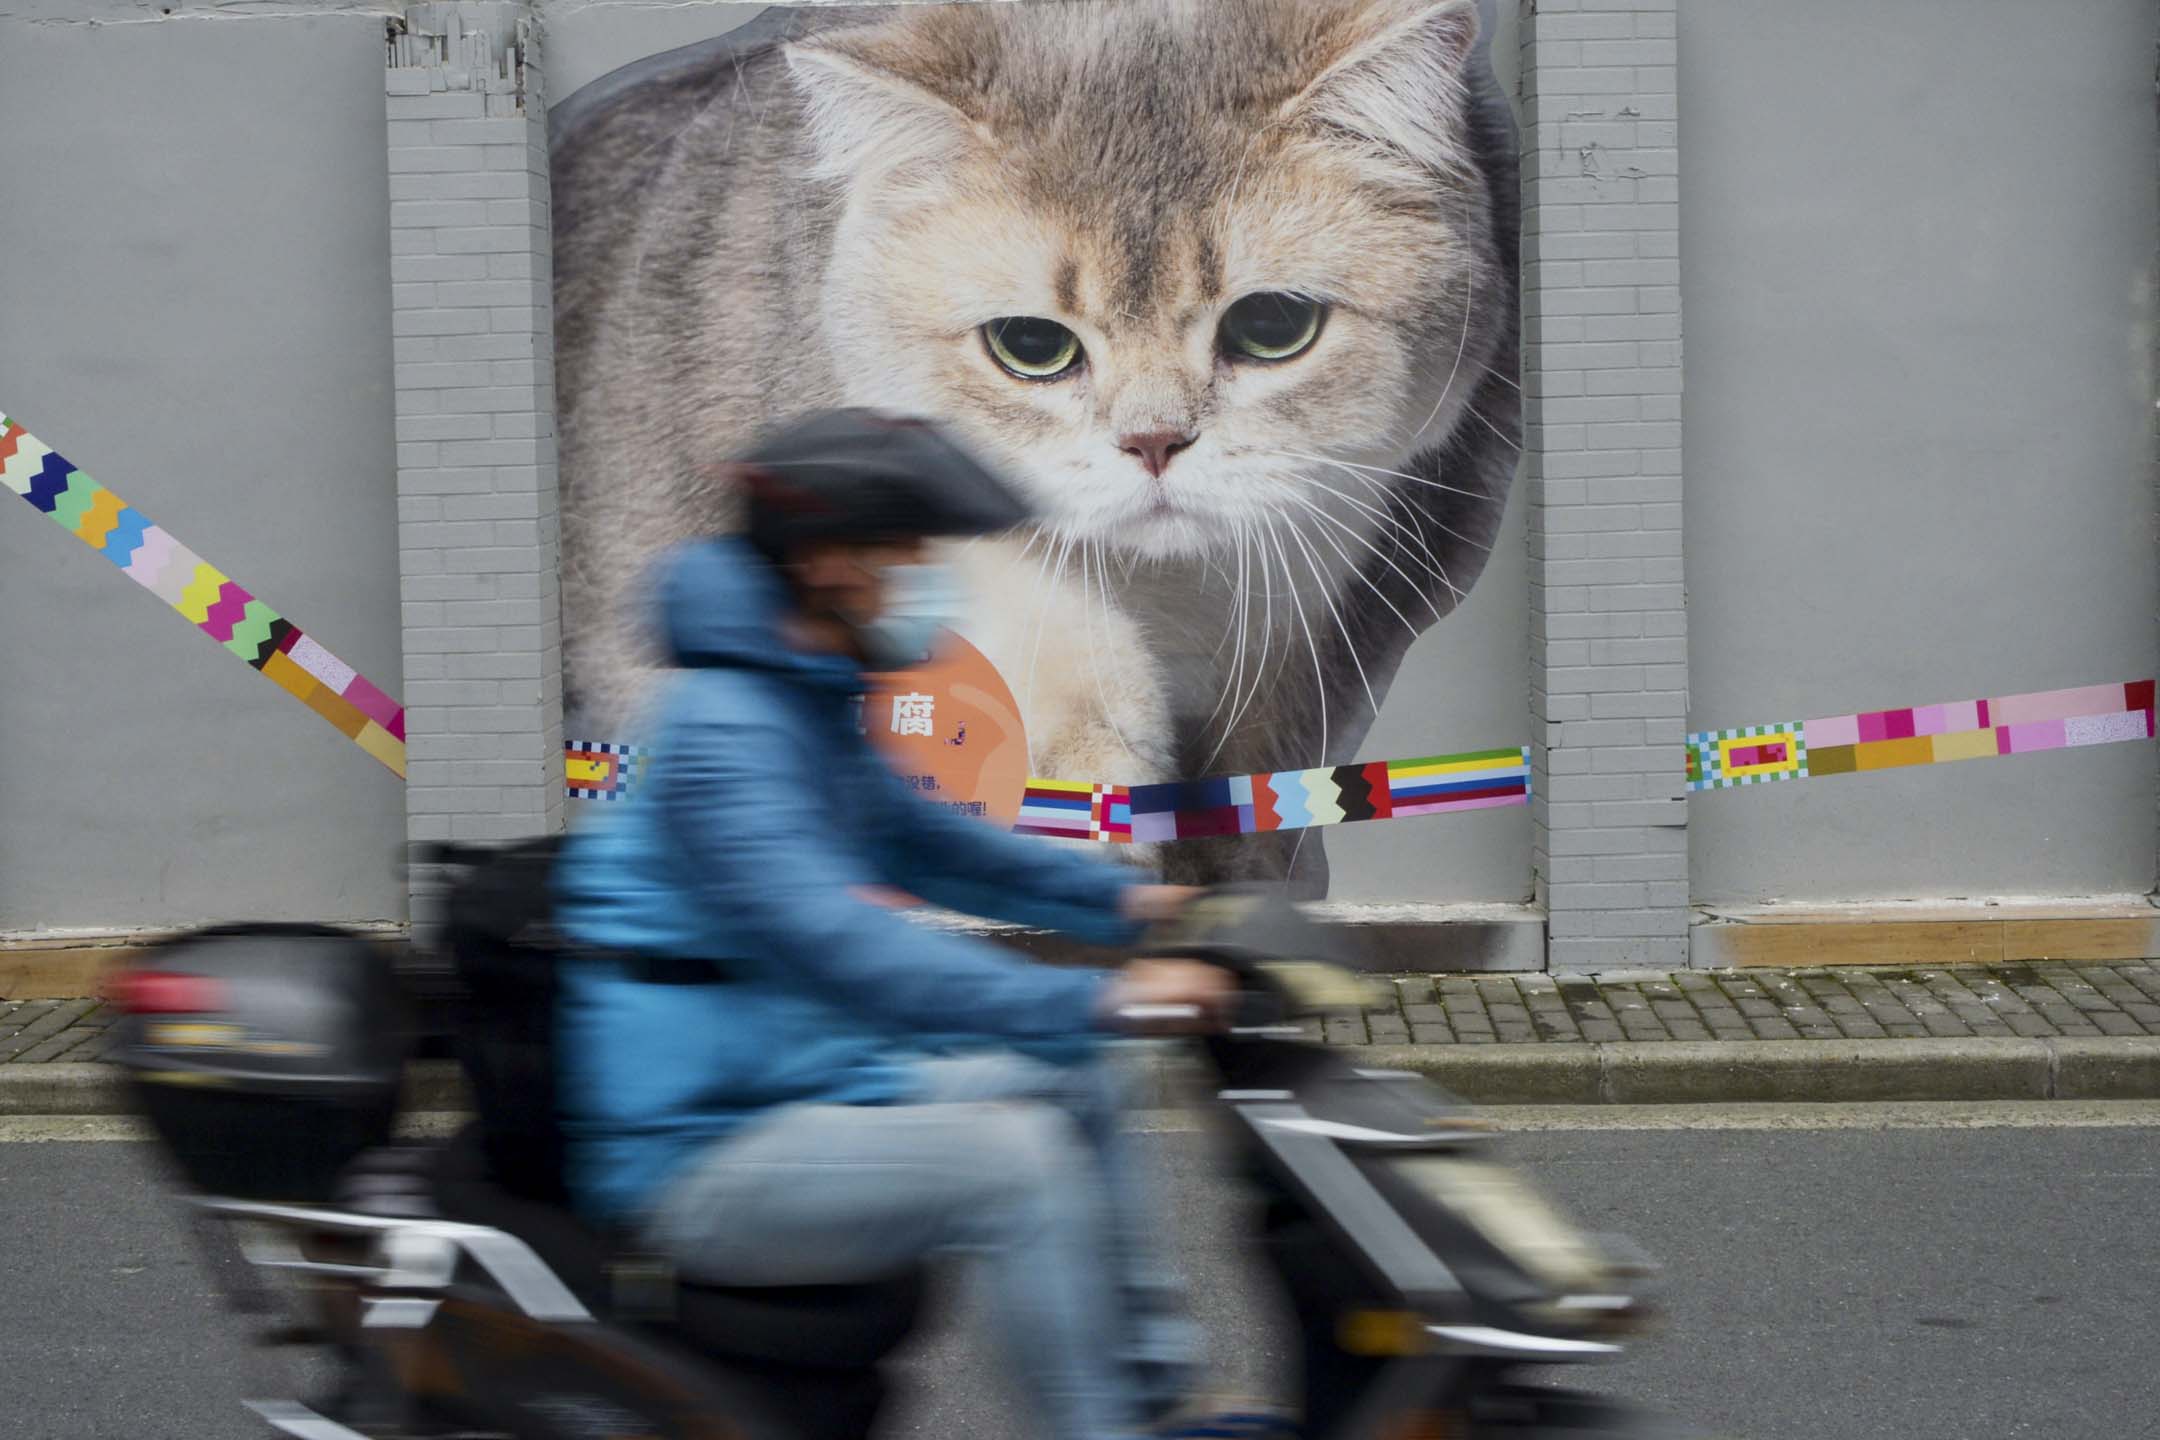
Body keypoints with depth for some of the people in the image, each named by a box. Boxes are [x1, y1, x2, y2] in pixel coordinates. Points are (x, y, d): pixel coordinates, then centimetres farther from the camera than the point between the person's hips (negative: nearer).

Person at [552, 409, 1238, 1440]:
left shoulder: (809, 705, 12)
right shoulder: (722, 728, -21)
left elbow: (919, 843, 26)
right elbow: (841, 948, -33)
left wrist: (1122, 900, 14)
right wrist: (1094, 1000, -38)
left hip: (805, 1086, 11)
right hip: (698, 1159, -11)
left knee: (1070, 1080, 16)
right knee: (1017, 1156, -26)